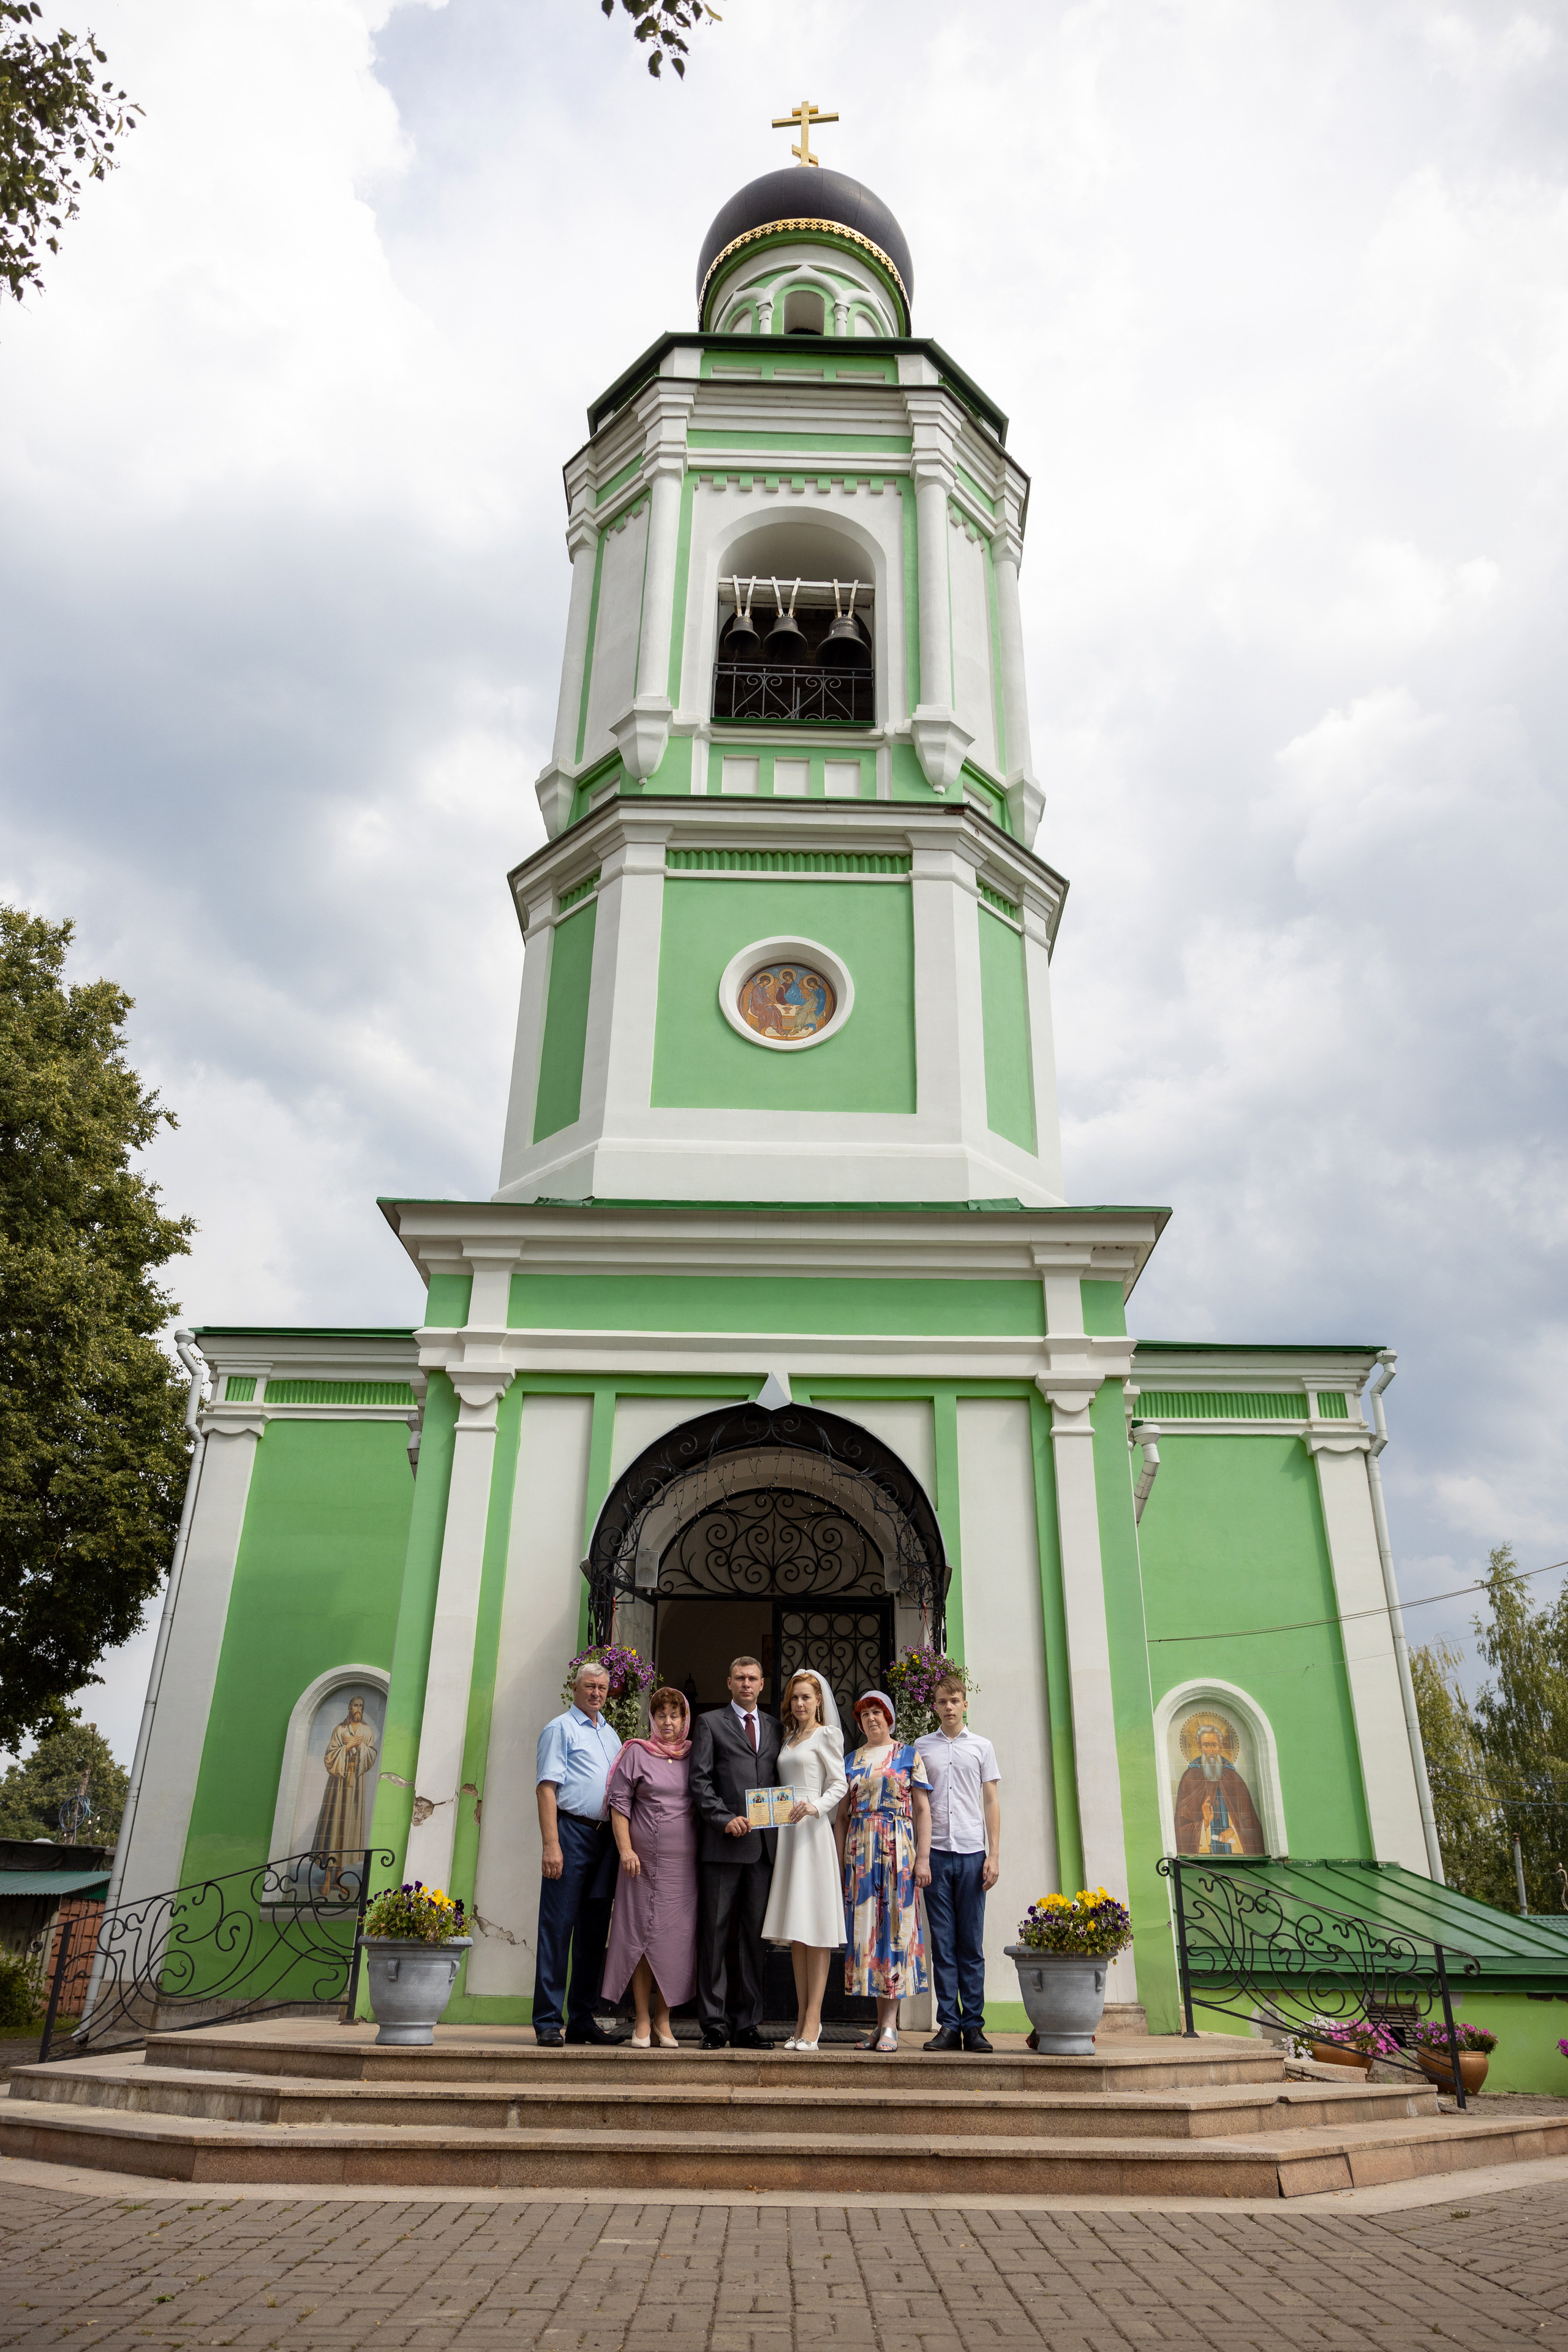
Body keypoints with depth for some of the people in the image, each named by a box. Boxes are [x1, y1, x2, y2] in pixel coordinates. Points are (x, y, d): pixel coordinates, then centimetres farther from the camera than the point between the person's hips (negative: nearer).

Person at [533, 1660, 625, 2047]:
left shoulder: (610, 1735, 20)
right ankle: (548, 2022, 0)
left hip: (606, 1837, 7)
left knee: (594, 1931, 9)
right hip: (571, 1830, -7)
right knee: (558, 1928, -5)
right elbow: (547, 1787, -9)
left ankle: (582, 2020, 17)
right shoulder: (560, 1728, -1)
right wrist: (551, 1844, -18)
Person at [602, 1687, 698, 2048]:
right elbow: (619, 1802, 0)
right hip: (645, 1859, -2)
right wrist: (625, 1848, -9)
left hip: (685, 1861, 2)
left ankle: (663, 2021, 13)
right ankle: (642, 2022, 9)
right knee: (643, 1935, 0)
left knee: (676, 1937, 2)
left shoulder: (694, 1756, 10)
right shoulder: (637, 1753, 3)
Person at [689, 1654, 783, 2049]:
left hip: (764, 1843, 4)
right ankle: (714, 2024, 7)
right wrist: (725, 1819, -12)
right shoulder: (710, 1724, 5)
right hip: (723, 1843, -3)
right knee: (714, 1932, -1)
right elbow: (700, 1780, -2)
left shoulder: (774, 1727, 17)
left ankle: (747, 2024, 13)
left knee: (755, 1935, 7)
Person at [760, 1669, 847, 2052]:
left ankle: (813, 2020, -7)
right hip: (787, 1831, 7)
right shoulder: (789, 1739, 20)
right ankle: (802, 2017, 10)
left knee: (815, 1927, -7)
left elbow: (839, 1783, -6)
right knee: (795, 1928, 6)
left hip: (813, 1830, -7)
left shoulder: (827, 1734, 1)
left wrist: (816, 1806, -22)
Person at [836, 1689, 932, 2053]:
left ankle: (890, 2024, -3)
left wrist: (923, 1858, -7)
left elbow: (923, 1810, 1)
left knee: (895, 1925, -6)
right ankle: (881, 2024, 8)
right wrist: (840, 1863, 5)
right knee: (866, 1930, 1)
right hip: (860, 1851, 3)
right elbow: (842, 1817, 13)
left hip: (899, 1850, -3)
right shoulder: (851, 1761, 14)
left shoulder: (909, 1755, 6)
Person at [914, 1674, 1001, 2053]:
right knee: (942, 1944, 1)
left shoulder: (981, 1747, 10)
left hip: (972, 1854, 0)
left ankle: (973, 2026, 7)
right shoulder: (920, 1747, 10)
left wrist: (994, 1855, 1)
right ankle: (948, 2026, 7)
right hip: (934, 1852, 0)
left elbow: (991, 1802, 9)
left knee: (972, 1946, 1)